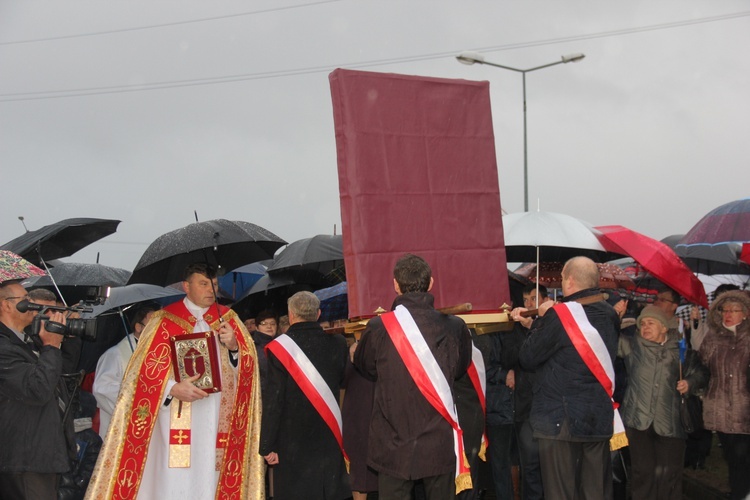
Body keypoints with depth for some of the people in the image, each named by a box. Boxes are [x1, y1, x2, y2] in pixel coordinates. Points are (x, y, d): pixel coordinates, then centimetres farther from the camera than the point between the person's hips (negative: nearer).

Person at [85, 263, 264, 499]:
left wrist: (234, 346, -13)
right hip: (177, 422, -3)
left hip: (217, 422, 3)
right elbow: (146, 369, -3)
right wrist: (173, 389, -19)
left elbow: (248, 365, 7)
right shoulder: (165, 320, 3)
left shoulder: (228, 319, 13)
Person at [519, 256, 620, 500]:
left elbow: (527, 358, -8)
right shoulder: (609, 315, 5)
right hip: (600, 419, 6)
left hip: (560, 419, -6)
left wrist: (542, 319, 5)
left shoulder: (559, 315, -15)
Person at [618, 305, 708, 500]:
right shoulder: (631, 345, 10)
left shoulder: (680, 350, 10)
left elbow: (700, 373, 19)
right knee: (643, 472, 2)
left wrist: (690, 383, 0)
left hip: (669, 423, 0)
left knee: (669, 474, -1)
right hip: (639, 420, 0)